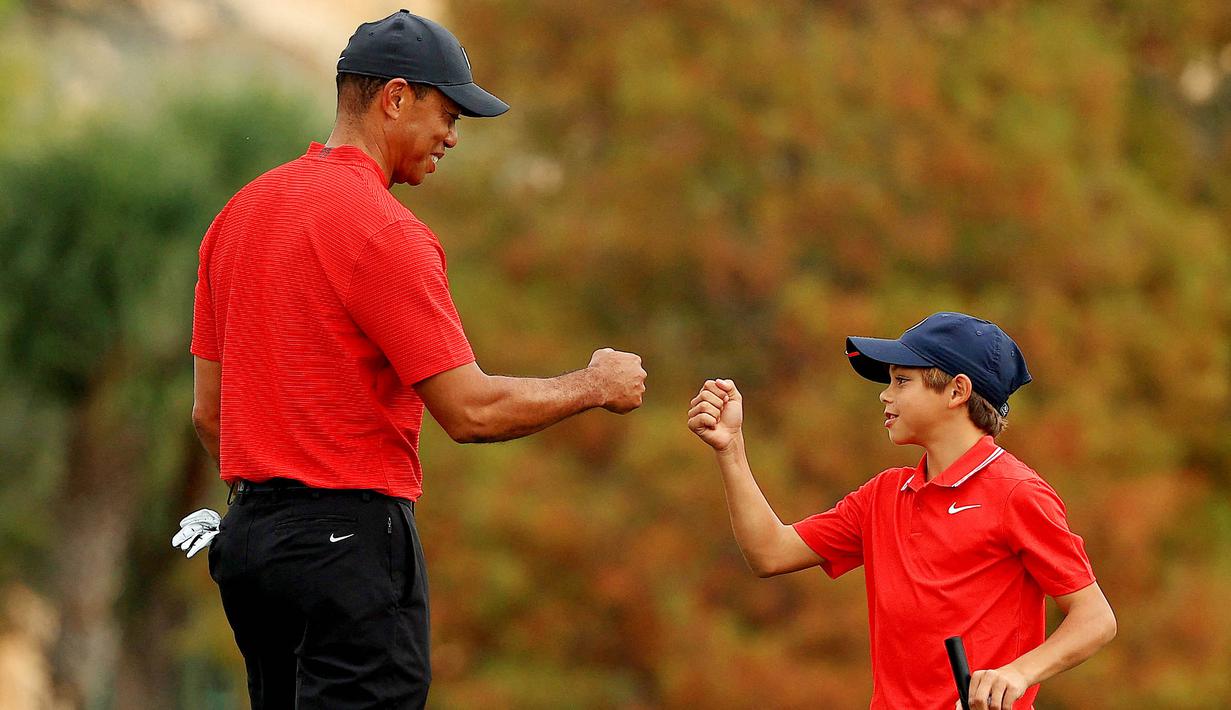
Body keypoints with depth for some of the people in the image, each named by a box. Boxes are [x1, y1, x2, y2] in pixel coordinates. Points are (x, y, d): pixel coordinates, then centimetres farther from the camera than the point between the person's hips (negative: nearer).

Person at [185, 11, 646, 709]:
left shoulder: (240, 213, 12)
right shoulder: (384, 231, -15)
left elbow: (209, 411, 16)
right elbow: (471, 410, -16)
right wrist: (594, 385, -1)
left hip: (249, 535, 9)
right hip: (352, 543, -9)